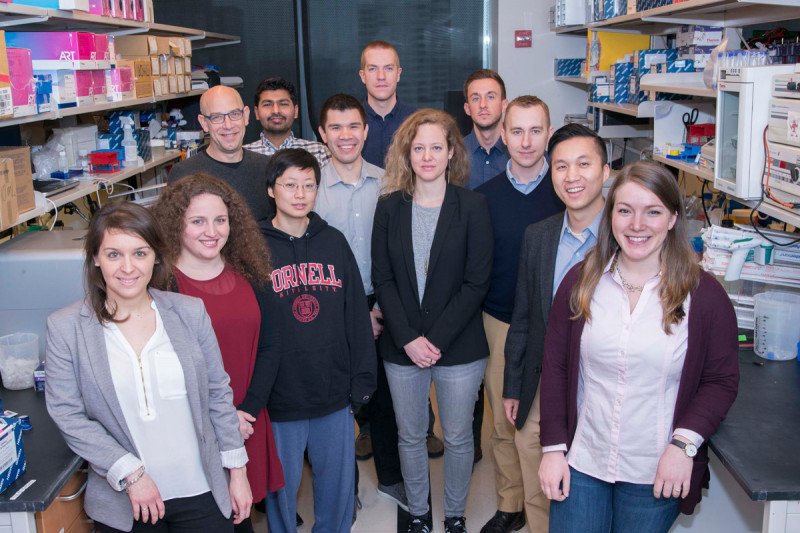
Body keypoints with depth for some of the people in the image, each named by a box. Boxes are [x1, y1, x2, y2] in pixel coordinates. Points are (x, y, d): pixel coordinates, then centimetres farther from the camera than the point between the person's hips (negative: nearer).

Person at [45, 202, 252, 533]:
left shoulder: (190, 312, -2)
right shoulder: (65, 327, -6)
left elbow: (218, 395, 3)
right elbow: (67, 416, -7)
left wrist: (237, 470, 4)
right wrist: (130, 474, -14)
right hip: (124, 504, -1)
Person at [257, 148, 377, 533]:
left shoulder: (334, 242, 4)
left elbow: (357, 315, 6)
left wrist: (362, 381, 3)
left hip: (336, 397, 3)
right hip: (280, 400, -3)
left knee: (338, 482, 17)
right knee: (282, 486, 12)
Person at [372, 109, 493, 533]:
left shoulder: (472, 206, -6)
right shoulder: (389, 207, 1)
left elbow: (477, 282, -10)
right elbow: (382, 280, -1)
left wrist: (436, 339, -15)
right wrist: (408, 338, -12)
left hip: (459, 348, -2)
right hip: (401, 348, 2)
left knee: (458, 437, 12)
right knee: (410, 435, 15)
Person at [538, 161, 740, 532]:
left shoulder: (703, 294, -7)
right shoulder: (580, 281, -2)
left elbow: (721, 380, -2)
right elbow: (555, 366, 1)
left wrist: (686, 442, -15)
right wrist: (553, 447, -2)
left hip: (656, 475, -1)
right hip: (580, 463, 2)